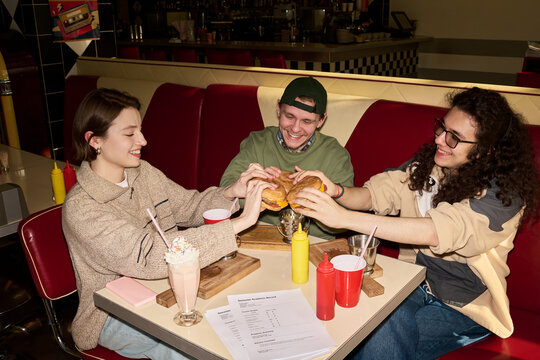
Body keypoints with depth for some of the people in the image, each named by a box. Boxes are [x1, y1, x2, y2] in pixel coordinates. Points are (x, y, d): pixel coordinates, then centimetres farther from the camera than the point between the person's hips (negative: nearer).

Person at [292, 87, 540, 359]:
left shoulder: (503, 194, -19)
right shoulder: (426, 165, -1)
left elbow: (436, 232, -33)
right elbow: (375, 194, -4)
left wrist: (344, 218, -39)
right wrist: (337, 192, -29)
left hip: (464, 308, -3)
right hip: (414, 283, 4)